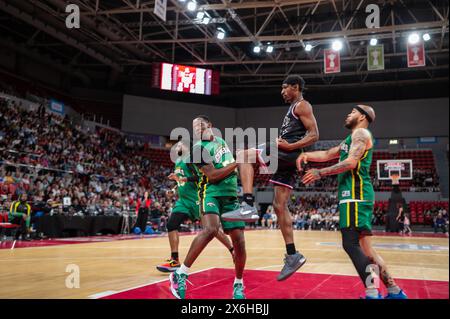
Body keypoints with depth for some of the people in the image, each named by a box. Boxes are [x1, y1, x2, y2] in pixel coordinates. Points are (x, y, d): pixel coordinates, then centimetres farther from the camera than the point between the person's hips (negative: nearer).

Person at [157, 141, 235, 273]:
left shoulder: (190, 159, -10)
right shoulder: (178, 162, 17)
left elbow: (202, 176, -22)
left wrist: (187, 178, -29)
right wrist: (176, 178, 15)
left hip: (196, 200, -8)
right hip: (183, 200, 8)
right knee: (171, 225, -4)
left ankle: (233, 250, 14)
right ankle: (174, 261, 0)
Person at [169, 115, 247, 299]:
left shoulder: (220, 140, 17)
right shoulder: (199, 148, -7)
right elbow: (212, 176, -17)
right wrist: (237, 163, -14)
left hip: (231, 195, 6)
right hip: (211, 193, -6)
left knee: (239, 241, -1)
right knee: (211, 229, -33)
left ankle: (238, 284, 17)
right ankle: (181, 274, -20)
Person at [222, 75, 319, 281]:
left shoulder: (302, 105, 0)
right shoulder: (294, 108, 29)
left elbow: (314, 135, -13)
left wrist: (289, 146, -22)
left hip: (289, 155, -10)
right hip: (286, 158, 10)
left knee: (245, 155, -19)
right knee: (279, 206, 5)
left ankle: (248, 206, -29)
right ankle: (292, 256, 7)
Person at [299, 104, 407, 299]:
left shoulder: (361, 133, -2)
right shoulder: (350, 139, 28)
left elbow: (350, 163, -16)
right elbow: (327, 155, 28)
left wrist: (320, 173, -15)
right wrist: (306, 155, 10)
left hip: (355, 195, -10)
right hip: (354, 195, 10)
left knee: (351, 244, -15)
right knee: (364, 247, 10)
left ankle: (373, 293, -16)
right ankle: (395, 292, 15)